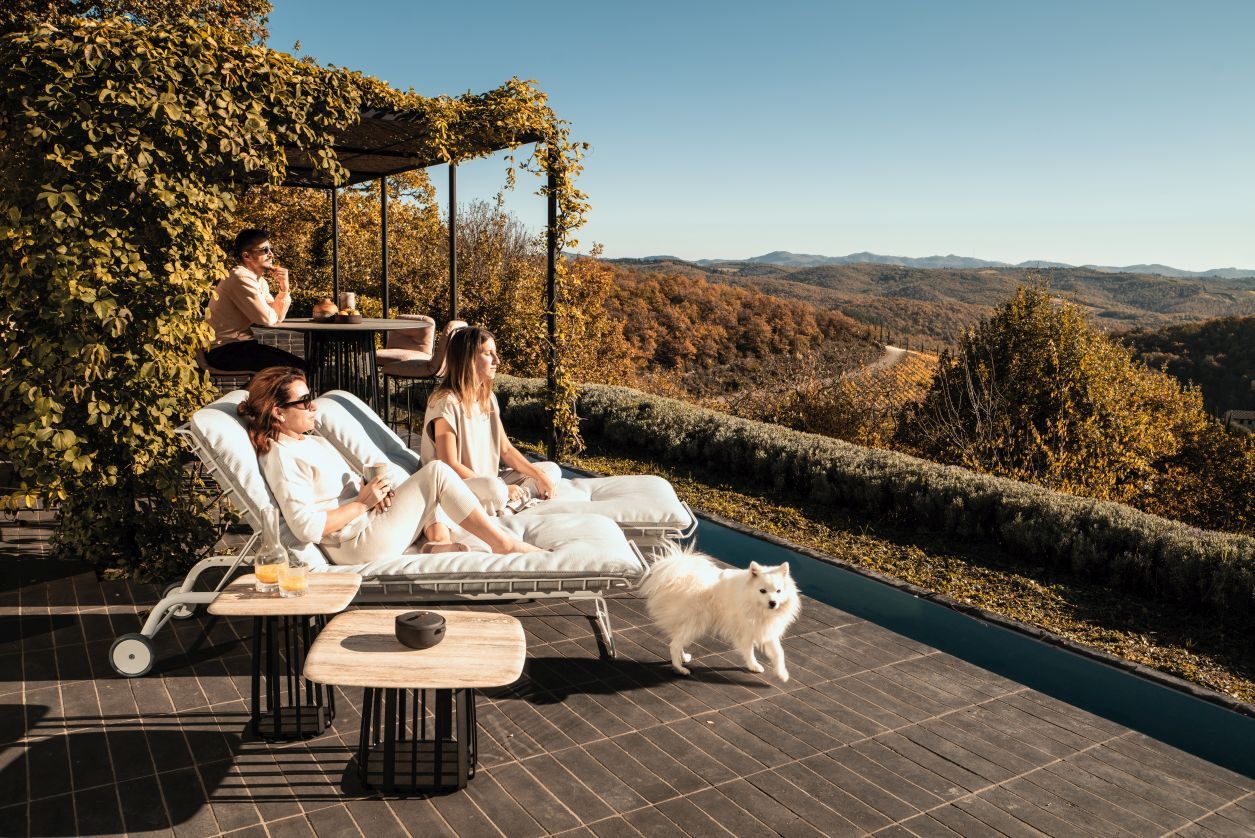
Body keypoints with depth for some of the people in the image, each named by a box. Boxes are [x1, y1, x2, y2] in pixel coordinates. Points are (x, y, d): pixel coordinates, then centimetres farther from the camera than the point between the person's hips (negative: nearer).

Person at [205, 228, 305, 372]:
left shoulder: (260, 281, 14)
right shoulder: (241, 278, -16)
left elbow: (277, 318, 8)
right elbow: (267, 319, -20)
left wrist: (284, 288, -3)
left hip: (240, 343, 10)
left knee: (298, 363, 5)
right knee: (294, 367, -18)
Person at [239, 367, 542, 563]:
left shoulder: (314, 442, 18)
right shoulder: (281, 458, -14)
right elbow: (307, 527, -24)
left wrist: (372, 490, -1)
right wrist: (363, 503, -16)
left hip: (370, 521, 10)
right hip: (358, 543, -10)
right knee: (436, 472, -14)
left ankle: (438, 541, -6)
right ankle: (502, 543, -7)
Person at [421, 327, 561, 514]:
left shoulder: (488, 398, 11)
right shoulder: (447, 402, -15)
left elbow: (506, 450, 14)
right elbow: (450, 465, -19)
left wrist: (540, 477, 0)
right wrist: (502, 489, -17)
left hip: (490, 481, 10)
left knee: (552, 470, 4)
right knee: (491, 488, -41)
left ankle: (504, 506, -15)